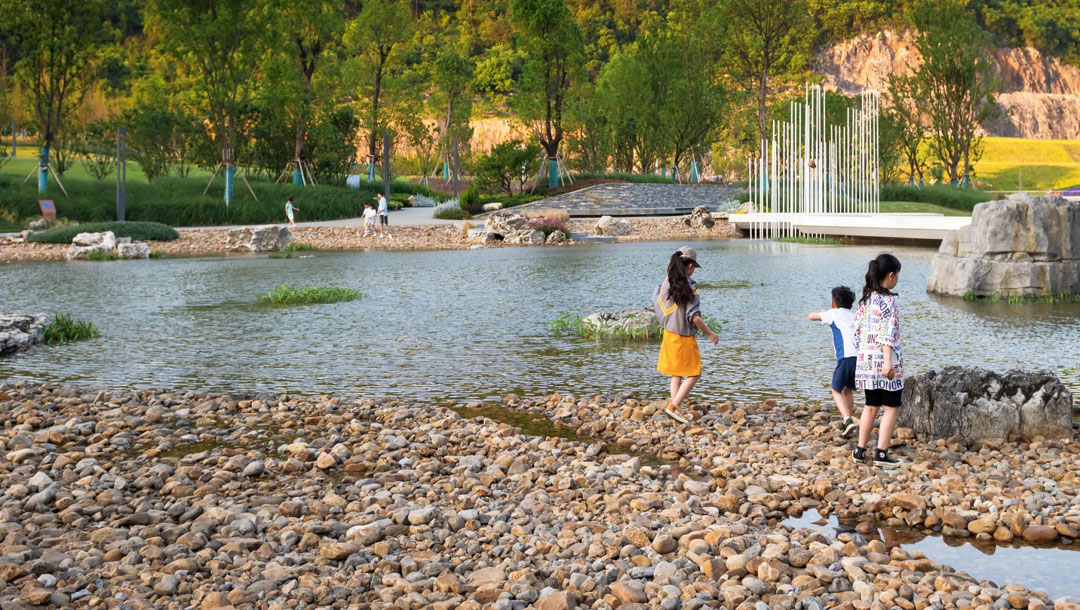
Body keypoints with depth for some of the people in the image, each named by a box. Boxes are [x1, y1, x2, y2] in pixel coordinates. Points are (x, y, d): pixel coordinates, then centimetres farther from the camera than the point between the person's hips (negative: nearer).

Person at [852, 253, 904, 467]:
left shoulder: (866, 299, 9)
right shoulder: (887, 300, -12)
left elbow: (857, 329, 12)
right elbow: (886, 333, -20)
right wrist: (888, 362, -25)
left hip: (865, 359, 7)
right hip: (884, 359, -7)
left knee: (871, 406, 16)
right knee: (892, 407, 3)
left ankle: (860, 450, 15)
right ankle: (881, 453, -2)